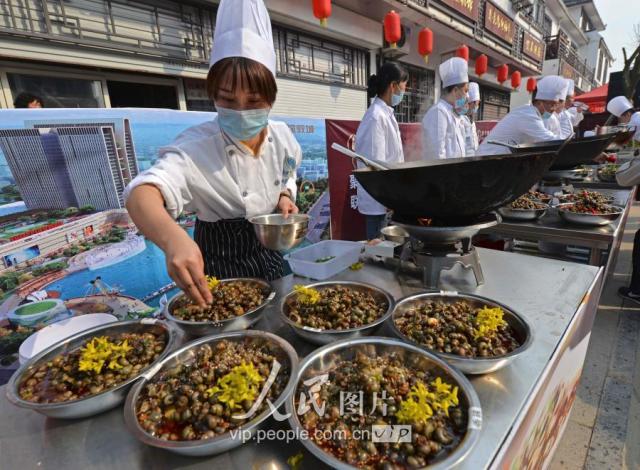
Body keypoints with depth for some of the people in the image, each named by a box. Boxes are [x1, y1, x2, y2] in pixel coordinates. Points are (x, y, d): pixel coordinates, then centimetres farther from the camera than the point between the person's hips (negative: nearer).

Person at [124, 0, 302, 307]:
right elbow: (142, 193, -41)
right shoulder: (197, 146, -24)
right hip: (218, 267, -4)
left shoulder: (282, 137, -9)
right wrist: (173, 239, -61)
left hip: (269, 257, 5)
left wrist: (284, 197, -13)